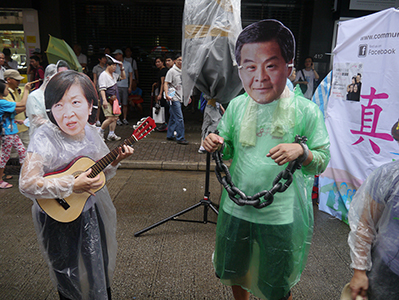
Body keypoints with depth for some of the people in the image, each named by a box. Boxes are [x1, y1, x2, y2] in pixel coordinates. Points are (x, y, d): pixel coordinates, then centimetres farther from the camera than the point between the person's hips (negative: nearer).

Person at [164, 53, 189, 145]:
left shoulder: (182, 72, 17)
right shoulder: (172, 71, -6)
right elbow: (166, 83, -10)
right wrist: (166, 94, -24)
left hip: (180, 98, 8)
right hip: (173, 98, -8)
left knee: (173, 118, 13)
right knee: (179, 118, -11)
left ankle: (170, 135, 22)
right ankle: (180, 138, -6)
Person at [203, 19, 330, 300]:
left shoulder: (307, 111, -13)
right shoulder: (236, 106, -4)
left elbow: (323, 160, -8)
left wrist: (302, 151, -29)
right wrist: (216, 144, -15)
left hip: (282, 216, -3)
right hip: (236, 208, 4)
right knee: (234, 272, 27)